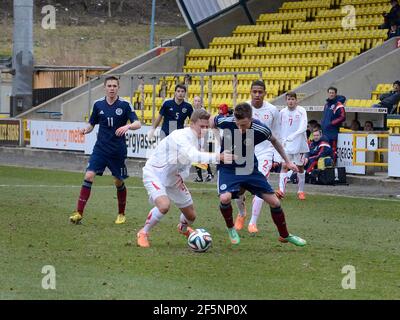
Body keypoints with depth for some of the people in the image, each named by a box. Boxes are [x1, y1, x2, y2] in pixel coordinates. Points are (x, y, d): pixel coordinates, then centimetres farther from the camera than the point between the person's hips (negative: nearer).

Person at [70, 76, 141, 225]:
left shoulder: (125, 105, -5)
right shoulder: (98, 104, 4)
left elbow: (137, 124, -11)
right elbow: (92, 124, 14)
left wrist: (128, 126, -32)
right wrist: (86, 130, -8)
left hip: (118, 151, -2)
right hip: (100, 149, 2)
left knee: (119, 182, 8)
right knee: (89, 176, -14)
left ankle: (121, 214, 28)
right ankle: (79, 213, -13)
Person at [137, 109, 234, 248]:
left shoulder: (198, 139, -4)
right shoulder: (180, 137, -32)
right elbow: (194, 156, -49)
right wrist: (218, 157, -55)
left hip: (173, 178, 8)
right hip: (154, 173, -8)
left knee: (191, 216, 11)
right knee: (164, 205, -34)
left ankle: (183, 227, 49)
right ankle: (143, 233, -10)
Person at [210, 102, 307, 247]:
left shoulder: (261, 130, -22)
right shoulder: (226, 122, -27)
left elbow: (274, 141, 2)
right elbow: (209, 122, -3)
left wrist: (287, 161, 8)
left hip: (249, 168, 2)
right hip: (228, 168, -2)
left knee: (274, 202, 2)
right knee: (225, 198, -30)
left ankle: (285, 235, 27)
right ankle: (231, 229, 1)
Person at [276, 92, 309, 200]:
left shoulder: (301, 111, -7)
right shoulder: (282, 112, 4)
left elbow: (303, 127, -17)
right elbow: (280, 128, 15)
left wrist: (293, 136, -28)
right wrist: (282, 140, 10)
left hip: (299, 143, -2)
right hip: (286, 144, 2)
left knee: (300, 167, 8)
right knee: (284, 166, -12)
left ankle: (301, 191, 20)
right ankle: (281, 190, -22)